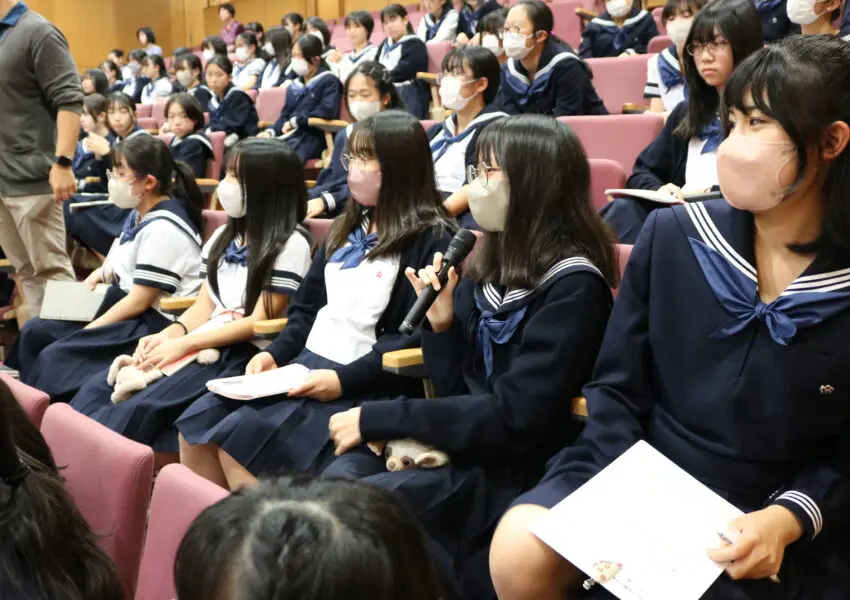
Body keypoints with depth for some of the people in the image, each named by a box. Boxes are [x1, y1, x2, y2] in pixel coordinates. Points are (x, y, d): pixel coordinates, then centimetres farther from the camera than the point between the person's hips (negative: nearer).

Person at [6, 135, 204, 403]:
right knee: (35, 332, 5)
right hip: (126, 307, 11)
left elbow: (140, 301, -20)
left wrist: (85, 332, -16)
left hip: (153, 323, -10)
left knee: (56, 356, -21)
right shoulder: (140, 214, 11)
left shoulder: (162, 228, -19)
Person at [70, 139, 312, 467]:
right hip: (199, 345, 8)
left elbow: (259, 321, -13)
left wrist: (184, 344, -17)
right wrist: (170, 333, -7)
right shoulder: (224, 236, 17)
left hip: (245, 355, -8)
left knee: (140, 410, -27)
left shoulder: (290, 244, -8)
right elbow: (204, 305, 15)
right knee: (98, 391, -11)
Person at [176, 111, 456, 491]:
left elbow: (416, 336, -16)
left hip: (364, 387, -8)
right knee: (197, 424, -7)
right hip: (303, 365, 8)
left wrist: (344, 379, -22)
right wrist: (275, 354, 3)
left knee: (241, 439, -23)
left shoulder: (431, 240, -8)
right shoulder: (349, 227, 18)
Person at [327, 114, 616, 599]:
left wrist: (378, 418, -17)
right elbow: (456, 392, 11)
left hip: (514, 475, -6)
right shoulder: (487, 268, 9)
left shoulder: (572, 287, -13)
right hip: (457, 450, 6)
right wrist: (440, 322, -7)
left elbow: (513, 421, -19)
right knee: (338, 477, -20)